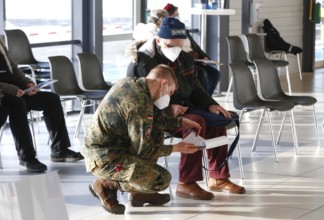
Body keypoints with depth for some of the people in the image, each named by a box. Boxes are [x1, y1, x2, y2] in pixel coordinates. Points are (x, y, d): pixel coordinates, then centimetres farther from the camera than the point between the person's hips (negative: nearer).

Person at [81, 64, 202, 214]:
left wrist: (180, 122, 19)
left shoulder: (129, 83, 4)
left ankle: (140, 193, 19)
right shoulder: (140, 103, -23)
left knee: (156, 133, 20)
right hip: (104, 159, -10)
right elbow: (143, 150, -16)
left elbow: (153, 118, 22)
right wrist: (175, 148, -3)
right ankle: (107, 185, -1)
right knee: (162, 180, -16)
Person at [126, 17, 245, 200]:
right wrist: (167, 108, -28)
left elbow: (195, 88, 20)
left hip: (183, 109, 8)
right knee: (196, 122, -30)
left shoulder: (185, 59, 11)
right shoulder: (143, 62, -14)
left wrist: (210, 104, 1)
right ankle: (186, 183, -31)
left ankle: (218, 177, 1)